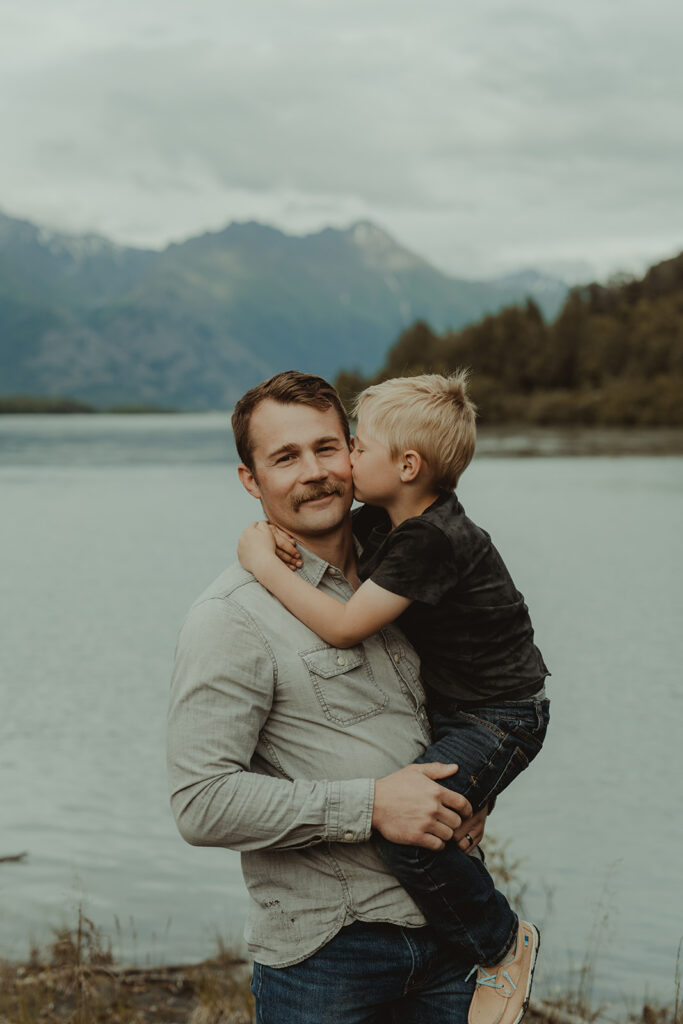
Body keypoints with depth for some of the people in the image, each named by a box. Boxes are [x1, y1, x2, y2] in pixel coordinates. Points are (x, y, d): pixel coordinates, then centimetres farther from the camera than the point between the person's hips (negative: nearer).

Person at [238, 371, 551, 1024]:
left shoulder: (430, 540, -27)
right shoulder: (382, 520, 2)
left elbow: (344, 627, -30)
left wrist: (266, 565, -24)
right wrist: (271, 540, -5)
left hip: (500, 718, -10)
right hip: (448, 703, 10)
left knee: (406, 830, -26)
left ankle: (504, 945, -4)